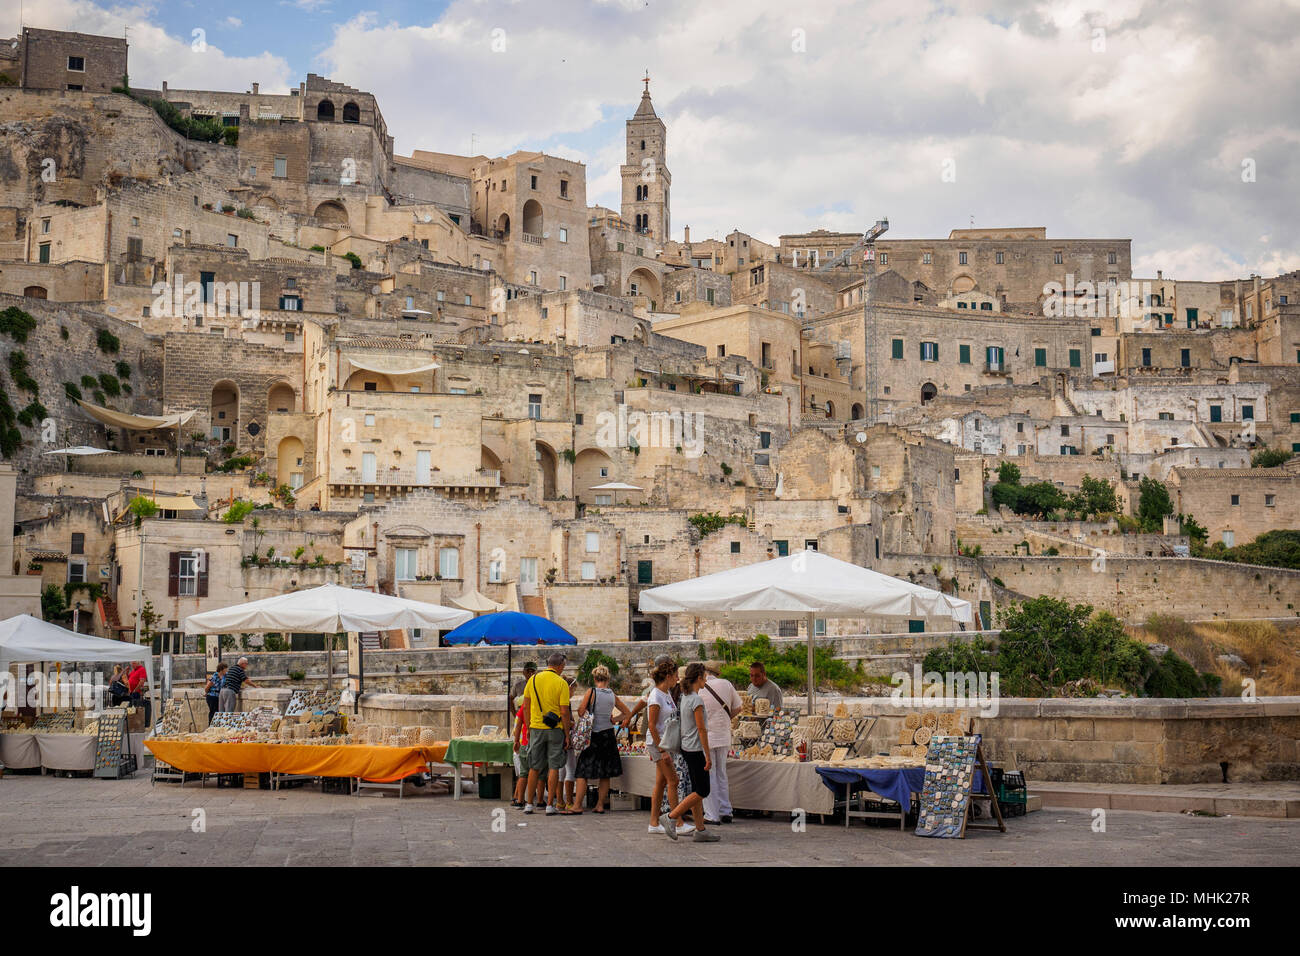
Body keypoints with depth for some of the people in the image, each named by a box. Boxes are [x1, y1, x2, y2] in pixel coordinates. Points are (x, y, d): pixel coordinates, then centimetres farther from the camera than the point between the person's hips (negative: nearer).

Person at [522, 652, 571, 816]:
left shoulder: (533, 679, 3)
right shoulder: (561, 683, -8)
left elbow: (526, 707, 6)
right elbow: (564, 712, -10)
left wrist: (529, 728, 16)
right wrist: (567, 735, -3)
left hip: (536, 728, 3)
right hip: (555, 729, -3)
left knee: (534, 768, 11)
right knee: (554, 767, 3)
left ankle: (530, 804, 16)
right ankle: (550, 805, 1)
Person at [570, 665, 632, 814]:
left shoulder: (592, 692, -10)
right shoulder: (613, 695, 4)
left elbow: (580, 712, -11)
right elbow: (628, 712, 14)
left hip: (593, 735, -4)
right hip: (608, 736, 4)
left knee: (583, 772, 0)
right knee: (605, 774, 11)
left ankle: (577, 805, -5)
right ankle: (600, 805, 12)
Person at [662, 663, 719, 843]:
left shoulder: (684, 697, 9)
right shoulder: (696, 700, -18)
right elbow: (701, 729, -18)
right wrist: (708, 755, -14)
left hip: (686, 748, 9)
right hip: (696, 750, -9)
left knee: (698, 790, 10)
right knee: (702, 791, -2)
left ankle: (700, 830, 12)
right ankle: (671, 818, -1)